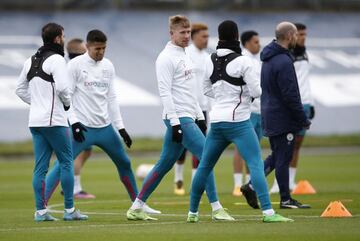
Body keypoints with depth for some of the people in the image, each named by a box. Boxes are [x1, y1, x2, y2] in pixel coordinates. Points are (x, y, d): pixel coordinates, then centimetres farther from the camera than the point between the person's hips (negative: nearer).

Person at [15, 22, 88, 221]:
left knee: (40, 166, 6)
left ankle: (40, 211, 3)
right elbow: (62, 87, -21)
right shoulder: (56, 59, -10)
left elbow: (20, 89, 19)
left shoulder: (30, 61, 15)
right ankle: (69, 210, 0)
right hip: (54, 120, -7)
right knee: (66, 161, 0)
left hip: (35, 121, 7)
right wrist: (67, 103, -2)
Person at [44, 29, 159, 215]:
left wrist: (121, 127, 10)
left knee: (124, 163, 13)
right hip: (82, 127, -6)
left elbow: (111, 98, 13)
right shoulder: (75, 65, -8)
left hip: (105, 127, 6)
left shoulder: (108, 66, 8)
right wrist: (74, 122, -20)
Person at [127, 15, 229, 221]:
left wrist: (200, 117, 22)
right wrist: (175, 123, -20)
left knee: (165, 164, 10)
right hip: (178, 119, -9)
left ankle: (136, 208, 14)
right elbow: (165, 92, -16)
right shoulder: (166, 58, -10)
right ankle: (217, 209, -8)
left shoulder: (185, 56, 19)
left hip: (188, 118, 9)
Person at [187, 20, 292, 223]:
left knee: (205, 166, 16)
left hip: (217, 121, 6)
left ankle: (193, 212, 24)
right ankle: (268, 212, -20)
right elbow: (256, 92, -11)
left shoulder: (210, 61, 6)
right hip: (239, 122, -6)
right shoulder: (242, 62, -11)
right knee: (256, 164, -9)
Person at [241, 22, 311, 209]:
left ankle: (252, 185, 8)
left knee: (276, 156, 17)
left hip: (269, 115, 9)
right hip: (282, 119, -9)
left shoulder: (268, 59, 11)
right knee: (283, 158, -1)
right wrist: (303, 120, -11)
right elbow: (291, 96, -20)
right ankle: (286, 199, 5)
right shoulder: (283, 62, -19)